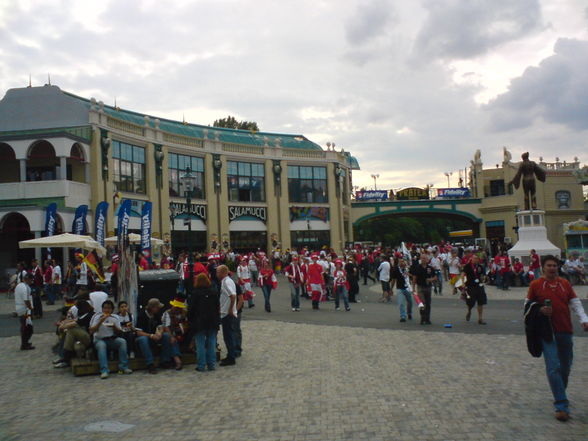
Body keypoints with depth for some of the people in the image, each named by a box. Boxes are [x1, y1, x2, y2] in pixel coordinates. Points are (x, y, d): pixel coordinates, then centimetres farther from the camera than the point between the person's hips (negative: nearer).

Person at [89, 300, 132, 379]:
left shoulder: (115, 318, 6)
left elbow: (119, 332, 4)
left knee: (122, 341, -26)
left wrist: (114, 327, -17)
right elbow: (91, 331, -13)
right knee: (101, 345, -36)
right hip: (99, 340, -2)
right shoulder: (97, 317, -2)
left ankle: (123, 367, -25)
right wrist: (101, 321, -22)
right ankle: (104, 371, -40)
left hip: (112, 339, 2)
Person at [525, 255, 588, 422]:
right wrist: (540, 309, -13)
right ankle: (561, 406, -8)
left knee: (566, 367, 14)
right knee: (553, 367, -11)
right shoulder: (535, 285, -2)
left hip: (566, 330, 4)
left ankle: (560, 394, 37)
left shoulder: (565, 283, 7)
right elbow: (527, 305, 6)